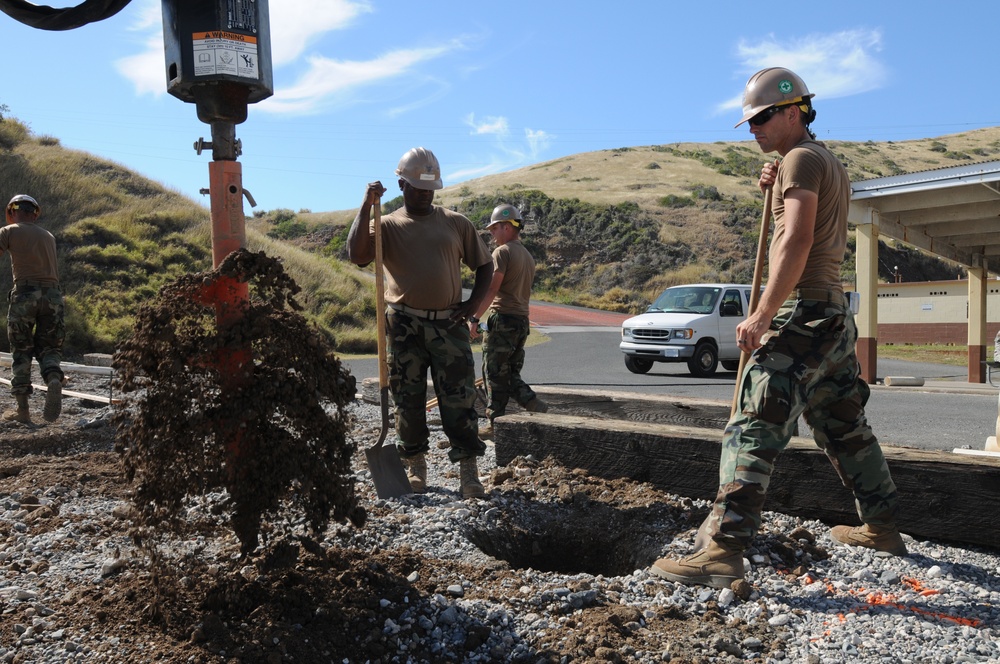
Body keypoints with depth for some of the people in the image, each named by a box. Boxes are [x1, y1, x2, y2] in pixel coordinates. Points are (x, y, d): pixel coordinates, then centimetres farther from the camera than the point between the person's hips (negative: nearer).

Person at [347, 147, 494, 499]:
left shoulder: (455, 223, 9)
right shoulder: (388, 225, 4)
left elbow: (484, 265, 15)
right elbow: (357, 255, -15)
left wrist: (473, 304, 2)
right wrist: (367, 205, -16)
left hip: (449, 325, 1)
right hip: (404, 327, 0)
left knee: (459, 401, -1)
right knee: (408, 400, 7)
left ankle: (468, 472, 4)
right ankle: (415, 467, 21)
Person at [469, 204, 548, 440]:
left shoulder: (502, 252, -9)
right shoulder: (528, 256, 19)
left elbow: (491, 289, -17)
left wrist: (474, 318, -15)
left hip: (502, 319, -8)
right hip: (522, 321, 9)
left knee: (495, 374, -1)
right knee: (511, 373, 15)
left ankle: (495, 423, 4)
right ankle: (535, 405, 2)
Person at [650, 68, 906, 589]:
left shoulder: (801, 158, -7)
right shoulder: (831, 163, 22)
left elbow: (796, 241, -21)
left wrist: (762, 314, -24)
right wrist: (777, 190, 15)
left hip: (805, 313, -10)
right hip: (835, 314, 10)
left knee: (753, 428, -17)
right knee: (845, 428, 21)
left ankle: (722, 552, -22)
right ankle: (881, 528, 34)